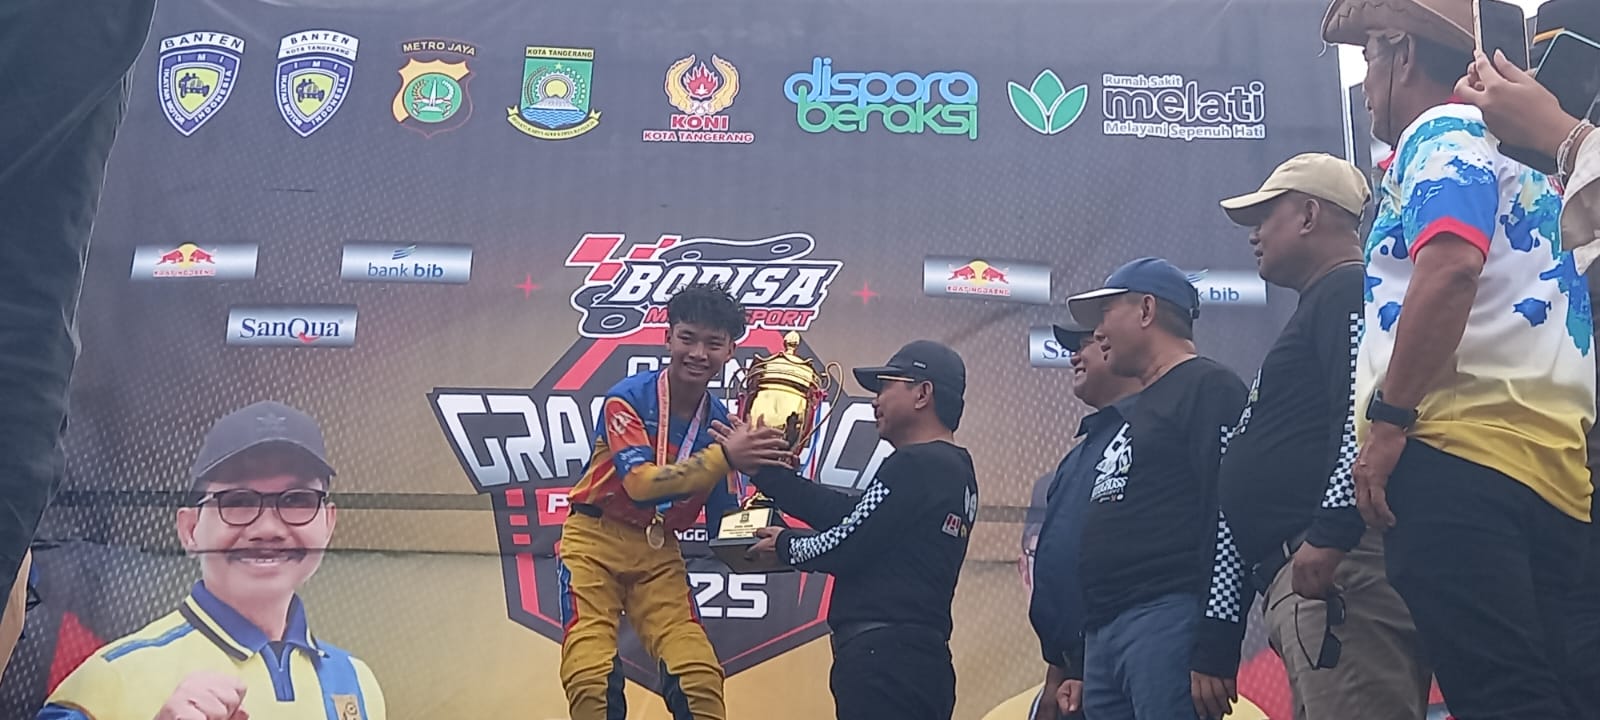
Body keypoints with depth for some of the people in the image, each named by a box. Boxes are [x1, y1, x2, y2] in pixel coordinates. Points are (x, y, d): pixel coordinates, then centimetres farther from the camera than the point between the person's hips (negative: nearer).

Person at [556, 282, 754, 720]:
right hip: (596, 541, -4)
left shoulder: (721, 423, -2)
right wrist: (725, 456, -37)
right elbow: (641, 483, -30)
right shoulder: (627, 399, -15)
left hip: (659, 552, 4)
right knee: (592, 680, -18)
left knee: (701, 678, -10)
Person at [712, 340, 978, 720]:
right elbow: (850, 516, 13)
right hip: (920, 657, 10)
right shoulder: (955, 469, 17)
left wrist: (784, 545, 7)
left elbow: (843, 547, -14)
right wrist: (763, 470, 14)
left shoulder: (914, 465, -12)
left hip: (883, 658, -10)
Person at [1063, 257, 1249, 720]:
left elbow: (1230, 520, -13)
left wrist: (1214, 650, -20)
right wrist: (1074, 665, 21)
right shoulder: (1135, 414, 26)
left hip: (1167, 623, -9)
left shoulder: (1209, 388, -2)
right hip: (1103, 634, 9)